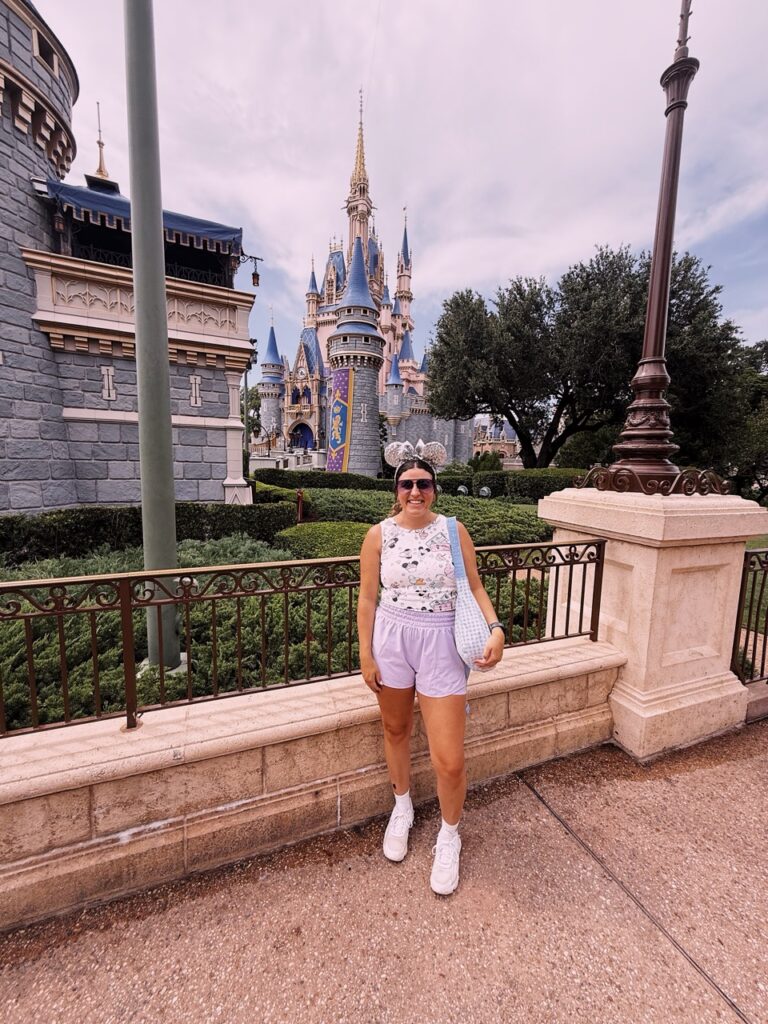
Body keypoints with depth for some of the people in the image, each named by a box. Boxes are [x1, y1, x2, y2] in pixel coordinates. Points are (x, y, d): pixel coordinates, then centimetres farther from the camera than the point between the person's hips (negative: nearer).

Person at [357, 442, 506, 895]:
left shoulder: (453, 530, -5)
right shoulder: (379, 535, -5)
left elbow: (475, 587, 0)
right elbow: (368, 599, 0)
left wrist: (496, 628, -15)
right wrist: (366, 655, 0)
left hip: (441, 644, -1)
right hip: (392, 640, 2)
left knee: (450, 760, 3)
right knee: (396, 731, 22)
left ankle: (449, 836, 37)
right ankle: (402, 807, 53)